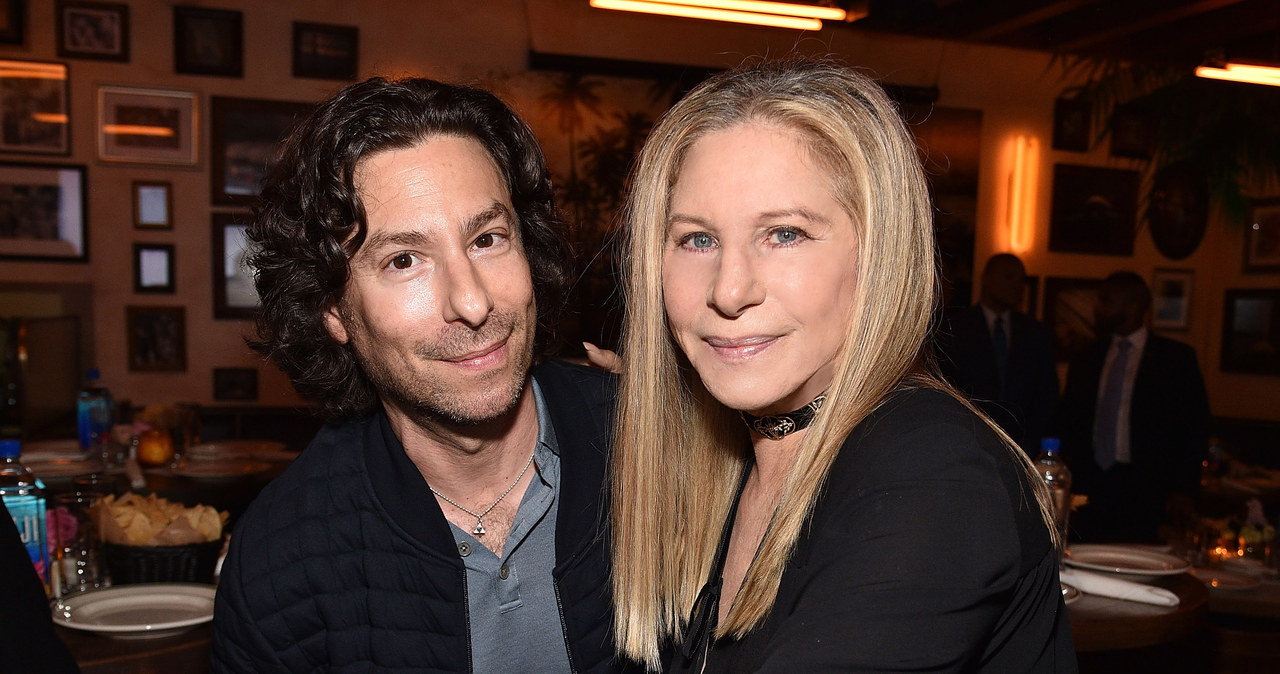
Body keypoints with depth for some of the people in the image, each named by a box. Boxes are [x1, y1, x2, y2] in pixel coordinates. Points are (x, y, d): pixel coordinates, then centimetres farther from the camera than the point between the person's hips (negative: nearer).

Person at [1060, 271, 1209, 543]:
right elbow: (1069, 424, 16)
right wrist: (1067, 481, 5)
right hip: (1089, 488, 3)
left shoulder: (1176, 358, 3)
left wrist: (1184, 489, -6)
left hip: (1144, 490, -3)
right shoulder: (1085, 360, 13)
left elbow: (1195, 427, 1)